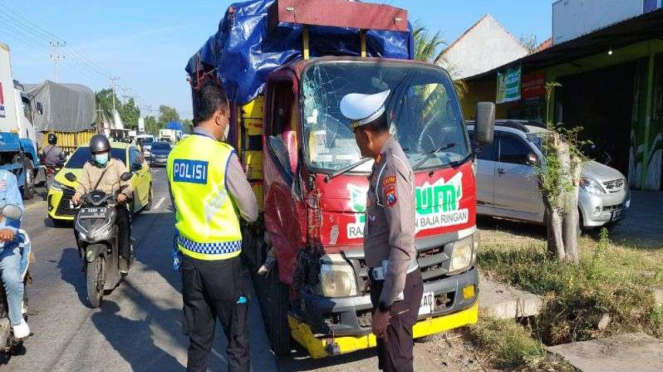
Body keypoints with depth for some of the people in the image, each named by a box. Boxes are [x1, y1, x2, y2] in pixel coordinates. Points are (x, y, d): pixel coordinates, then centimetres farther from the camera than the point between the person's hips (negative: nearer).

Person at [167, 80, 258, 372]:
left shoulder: (176, 153, 2)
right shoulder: (224, 155, -16)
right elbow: (251, 213, -8)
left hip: (188, 255, 6)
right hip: (221, 258, -6)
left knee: (198, 338, 16)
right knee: (237, 339, 8)